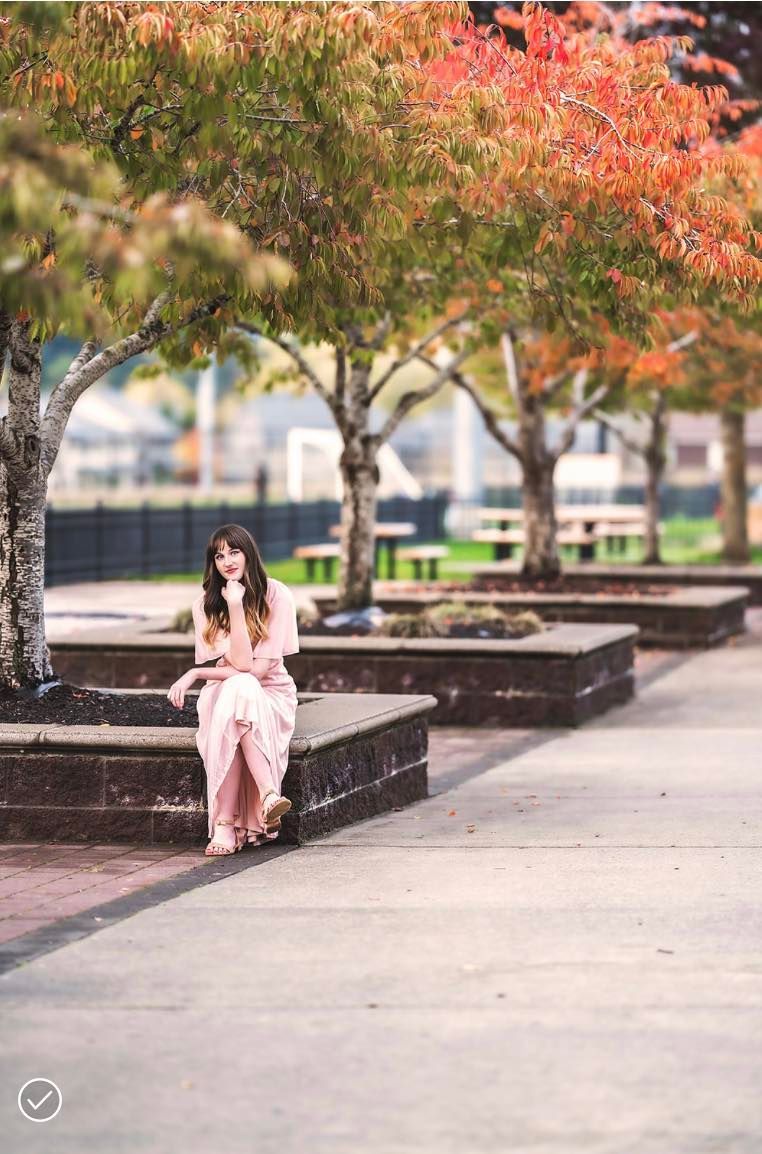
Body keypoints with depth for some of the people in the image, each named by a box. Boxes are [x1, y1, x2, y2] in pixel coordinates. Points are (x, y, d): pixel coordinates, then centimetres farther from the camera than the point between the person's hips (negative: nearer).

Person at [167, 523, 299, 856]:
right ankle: (268, 794, -48)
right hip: (223, 695, 1)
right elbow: (242, 663, -14)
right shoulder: (206, 604, -2)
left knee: (238, 690, -37)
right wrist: (234, 606, -22)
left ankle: (227, 823, -46)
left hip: (272, 695, -1)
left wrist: (194, 674, -16)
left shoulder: (276, 595, -9)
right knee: (238, 687, -36)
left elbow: (260, 667, -15)